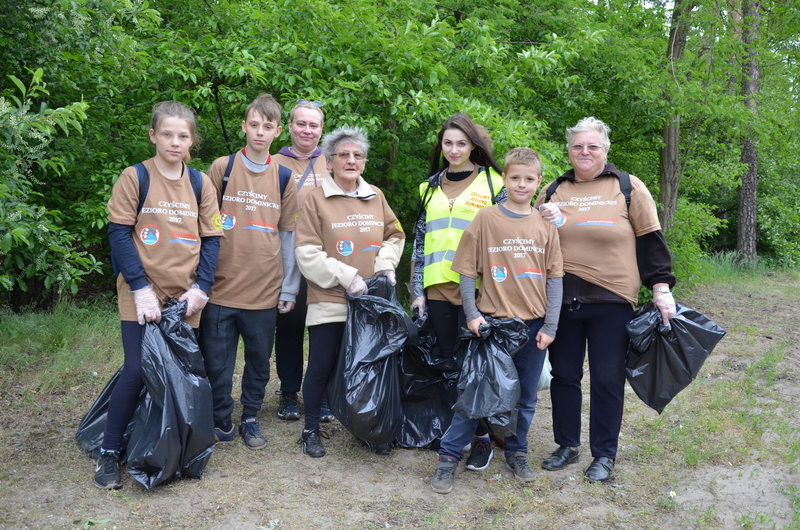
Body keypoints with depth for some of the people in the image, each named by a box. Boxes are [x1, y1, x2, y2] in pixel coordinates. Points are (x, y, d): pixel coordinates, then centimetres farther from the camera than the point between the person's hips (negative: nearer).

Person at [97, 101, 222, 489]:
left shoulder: (200, 183, 6)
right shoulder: (135, 177, -4)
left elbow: (211, 239, 6)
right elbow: (119, 234, -7)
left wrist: (201, 288, -6)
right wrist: (141, 288, -15)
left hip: (185, 297, 3)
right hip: (141, 296, -3)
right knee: (137, 370, -8)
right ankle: (109, 453, 9)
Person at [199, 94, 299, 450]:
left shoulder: (284, 178, 6)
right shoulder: (222, 167, 1)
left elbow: (288, 235, 8)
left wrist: (289, 288, 5)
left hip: (265, 290, 1)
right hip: (222, 286, -1)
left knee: (259, 361, 11)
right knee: (217, 363, 4)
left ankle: (250, 419, 27)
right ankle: (221, 421, 21)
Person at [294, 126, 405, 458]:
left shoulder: (375, 196, 8)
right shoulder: (317, 198, -4)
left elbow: (395, 236, 18)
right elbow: (307, 253, -9)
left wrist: (386, 264, -1)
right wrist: (347, 277, -14)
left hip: (371, 300, 4)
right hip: (329, 301, -4)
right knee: (322, 366, 2)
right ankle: (311, 430, 19)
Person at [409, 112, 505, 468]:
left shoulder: (492, 182, 2)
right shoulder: (431, 187, 14)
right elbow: (421, 241, 14)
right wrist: (417, 289, 7)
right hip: (438, 288, 4)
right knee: (449, 361, 8)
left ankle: (482, 436, 10)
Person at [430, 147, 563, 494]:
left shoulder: (546, 225, 3)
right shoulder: (486, 219, -4)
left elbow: (554, 277, 4)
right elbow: (467, 271, -2)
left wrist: (550, 325, -2)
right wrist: (472, 315, -11)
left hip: (534, 326, 3)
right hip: (493, 323, -3)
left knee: (525, 397, 15)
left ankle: (517, 453, 32)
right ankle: (449, 456, 11)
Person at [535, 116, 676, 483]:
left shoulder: (628, 188, 3)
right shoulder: (552, 192, 11)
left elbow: (650, 240, 2)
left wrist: (661, 288, -3)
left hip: (611, 301, -3)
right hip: (562, 300, 3)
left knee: (607, 380, 3)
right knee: (564, 374, 10)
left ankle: (604, 454, 17)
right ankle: (567, 446, 25)